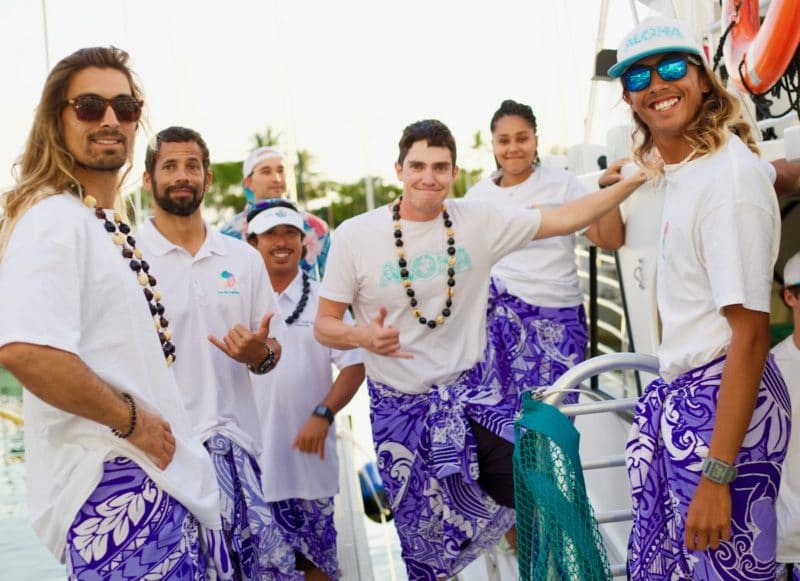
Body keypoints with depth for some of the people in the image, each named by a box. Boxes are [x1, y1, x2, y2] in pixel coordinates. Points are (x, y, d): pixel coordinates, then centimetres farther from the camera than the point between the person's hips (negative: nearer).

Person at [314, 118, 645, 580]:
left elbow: (564, 219, -2)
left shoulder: (479, 221, -5)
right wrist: (364, 336, -28)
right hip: (402, 407, -1)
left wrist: (633, 180, -11)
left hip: (474, 393, 1)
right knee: (427, 539, 10)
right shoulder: (356, 236, -10)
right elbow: (325, 325, -6)